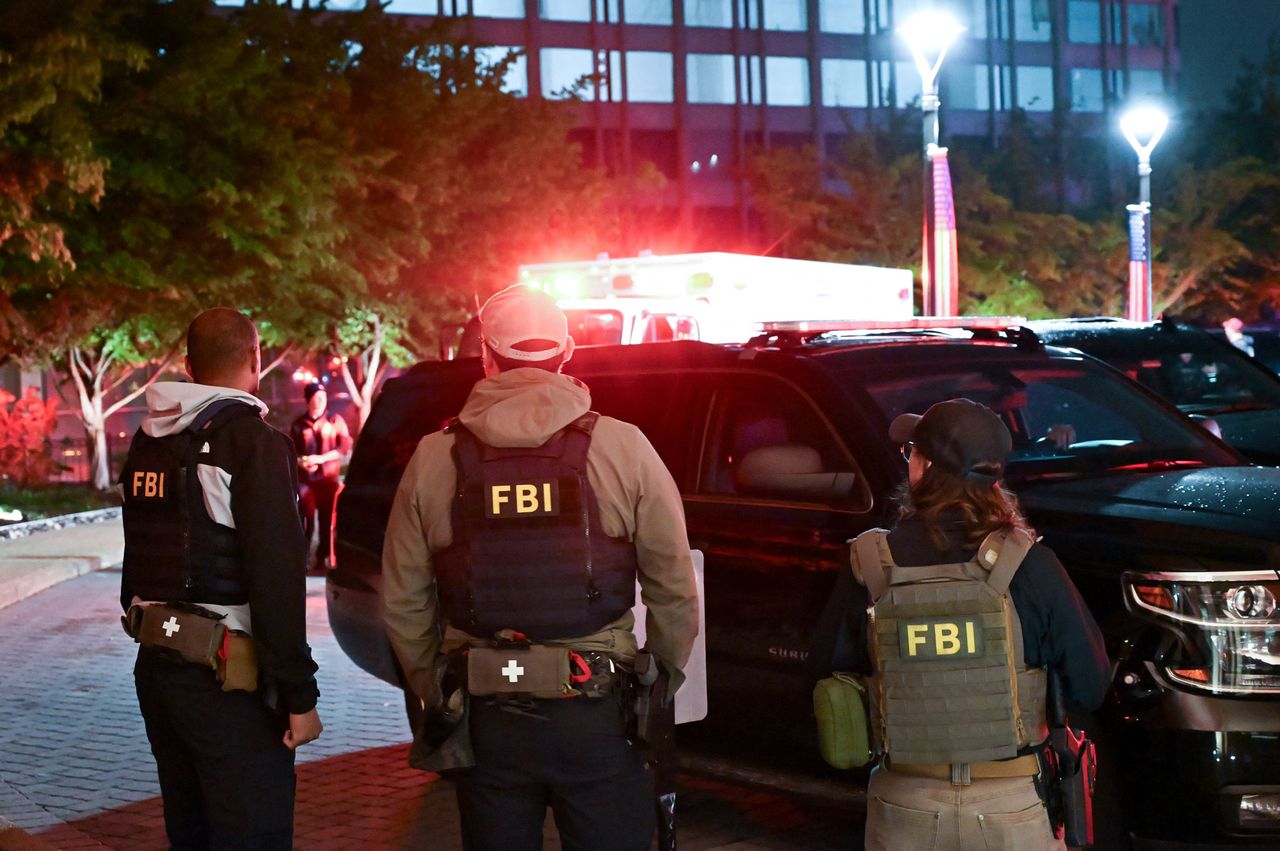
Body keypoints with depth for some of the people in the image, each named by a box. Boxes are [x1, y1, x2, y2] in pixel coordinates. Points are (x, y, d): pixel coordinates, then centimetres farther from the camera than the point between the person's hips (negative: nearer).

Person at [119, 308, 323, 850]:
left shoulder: (148, 444, 10)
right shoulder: (253, 442, -13)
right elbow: (276, 576, -19)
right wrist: (299, 693, -16)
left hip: (155, 665, 8)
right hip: (226, 679, -8)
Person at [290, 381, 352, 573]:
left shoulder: (335, 420, 5)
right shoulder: (299, 424, 7)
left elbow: (345, 447, -3)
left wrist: (320, 458, -14)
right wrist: (301, 461, -13)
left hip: (329, 478, 0)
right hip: (306, 478, 0)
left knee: (326, 520, 1)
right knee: (307, 518, -5)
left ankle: (322, 558, 9)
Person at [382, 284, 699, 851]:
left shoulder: (434, 459, -2)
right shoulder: (623, 448, -6)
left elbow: (402, 602, 1)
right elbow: (674, 587, -4)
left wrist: (433, 695, 15)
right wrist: (664, 678, 11)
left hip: (485, 719, 1)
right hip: (597, 716, -1)